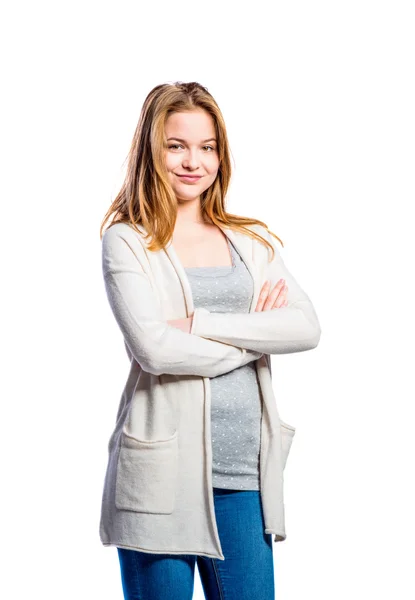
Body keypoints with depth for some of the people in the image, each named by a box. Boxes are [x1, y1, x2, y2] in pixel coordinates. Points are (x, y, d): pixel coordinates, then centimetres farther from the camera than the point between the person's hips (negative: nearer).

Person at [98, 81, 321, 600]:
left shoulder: (251, 241, 12)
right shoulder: (126, 242, -1)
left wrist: (201, 323, -12)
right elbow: (153, 347, -16)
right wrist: (252, 337, -5)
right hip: (161, 469, -4)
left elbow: (306, 327, -3)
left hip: (244, 470, 4)